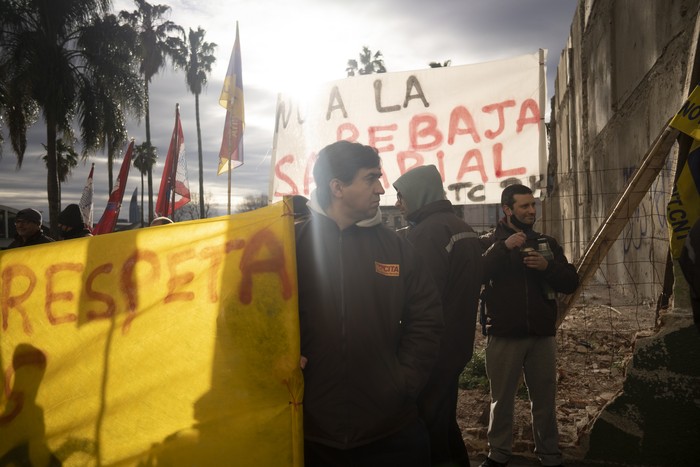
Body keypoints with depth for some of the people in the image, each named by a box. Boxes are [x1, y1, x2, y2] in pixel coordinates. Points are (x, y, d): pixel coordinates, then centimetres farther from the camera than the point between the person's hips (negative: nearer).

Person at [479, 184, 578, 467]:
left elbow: (571, 283, 4)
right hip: (503, 336, -2)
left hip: (542, 336, 3)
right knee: (502, 399, 6)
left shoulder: (546, 243, 11)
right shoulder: (489, 243, 1)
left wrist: (547, 266, -14)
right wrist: (503, 247, -23)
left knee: (544, 400, 9)